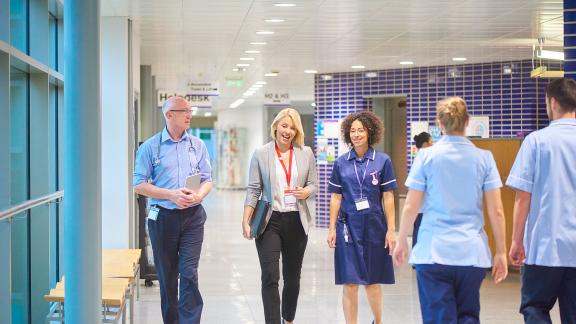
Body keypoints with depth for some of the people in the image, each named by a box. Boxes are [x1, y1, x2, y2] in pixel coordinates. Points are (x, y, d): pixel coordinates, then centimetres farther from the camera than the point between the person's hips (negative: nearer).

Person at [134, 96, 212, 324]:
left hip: (192, 217, 1)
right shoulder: (150, 147, 0)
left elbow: (207, 180, 9)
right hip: (163, 217, -1)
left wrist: (198, 196, -14)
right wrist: (172, 195, -15)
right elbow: (139, 185, -3)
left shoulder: (198, 145, 8)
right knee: (167, 276, 8)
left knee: (189, 274, -8)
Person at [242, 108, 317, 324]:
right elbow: (253, 189, -1)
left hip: (296, 221, 3)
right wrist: (246, 221, -7)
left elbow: (313, 184, 7)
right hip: (269, 221, -3)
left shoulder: (306, 153, 4)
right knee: (270, 277, -10)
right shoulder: (261, 154, -2)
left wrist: (305, 192, -16)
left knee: (292, 276, 14)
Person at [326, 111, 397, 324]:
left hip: (374, 226, 0)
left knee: (372, 282, 11)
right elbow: (336, 197, 6)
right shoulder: (341, 163, 3)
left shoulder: (382, 161, -1)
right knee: (350, 283, -2)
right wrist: (332, 228, 1)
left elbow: (388, 198, -1)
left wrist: (391, 230, -4)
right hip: (349, 226, 1)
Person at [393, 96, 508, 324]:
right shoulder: (484, 158, 2)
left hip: (433, 253, -1)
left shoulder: (426, 156, -1)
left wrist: (401, 242, 13)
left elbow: (411, 207, 0)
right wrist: (501, 253, 8)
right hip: (473, 254, 2)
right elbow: (496, 211, 0)